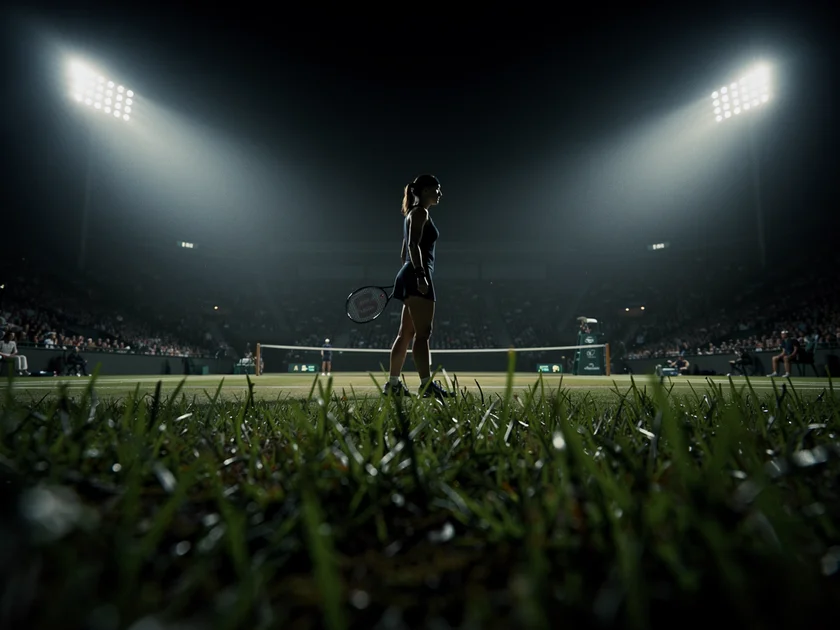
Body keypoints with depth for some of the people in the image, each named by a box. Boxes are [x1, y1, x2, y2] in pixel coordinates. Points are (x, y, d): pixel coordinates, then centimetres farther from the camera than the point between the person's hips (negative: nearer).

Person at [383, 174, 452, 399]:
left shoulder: (415, 213, 25)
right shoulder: (420, 212, -3)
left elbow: (404, 252, 24)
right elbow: (413, 245, -18)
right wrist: (420, 274, -26)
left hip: (410, 275, 10)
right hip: (417, 274, -10)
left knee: (406, 333, 8)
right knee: (422, 333, -14)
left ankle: (392, 384, 12)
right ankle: (427, 385, -15)